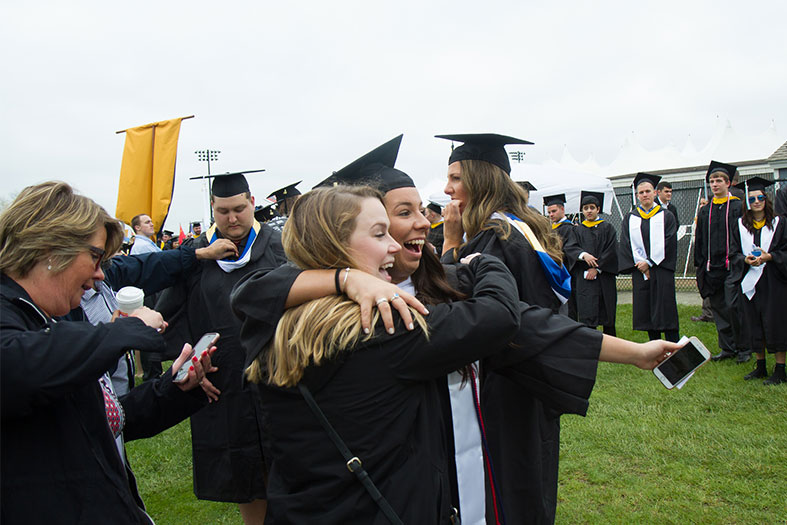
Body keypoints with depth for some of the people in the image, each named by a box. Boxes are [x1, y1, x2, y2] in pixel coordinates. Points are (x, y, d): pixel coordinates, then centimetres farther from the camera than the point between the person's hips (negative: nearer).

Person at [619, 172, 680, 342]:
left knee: (665, 308, -4)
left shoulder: (666, 216, 4)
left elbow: (668, 243, -5)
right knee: (646, 309, 3)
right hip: (640, 270, 2)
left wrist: (649, 262, -13)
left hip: (661, 269, -2)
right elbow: (627, 245, 2)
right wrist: (641, 266, -9)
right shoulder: (630, 219, 10)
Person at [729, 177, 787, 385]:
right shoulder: (740, 225, 9)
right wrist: (746, 260, -13)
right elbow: (734, 253, 7)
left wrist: (769, 256, -17)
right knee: (754, 323, 6)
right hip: (749, 281, 3)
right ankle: (760, 366, 18)